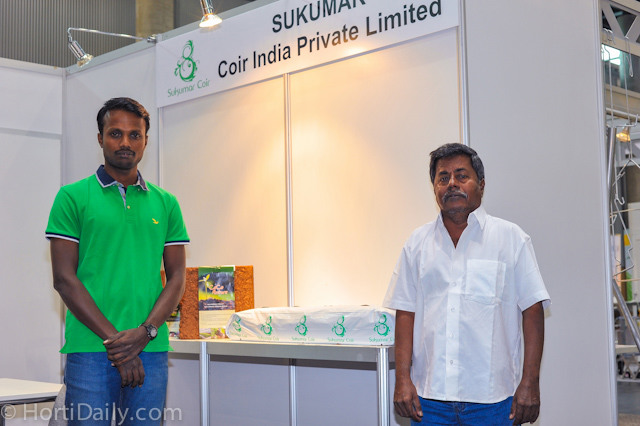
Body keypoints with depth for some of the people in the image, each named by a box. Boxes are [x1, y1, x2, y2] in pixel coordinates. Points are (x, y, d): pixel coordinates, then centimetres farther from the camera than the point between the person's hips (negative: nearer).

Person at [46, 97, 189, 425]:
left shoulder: (165, 203, 11)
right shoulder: (73, 197, 2)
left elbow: (176, 277, 8)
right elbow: (64, 278, -4)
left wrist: (145, 332, -9)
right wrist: (112, 338, -11)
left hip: (151, 349, 3)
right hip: (90, 348, -3)